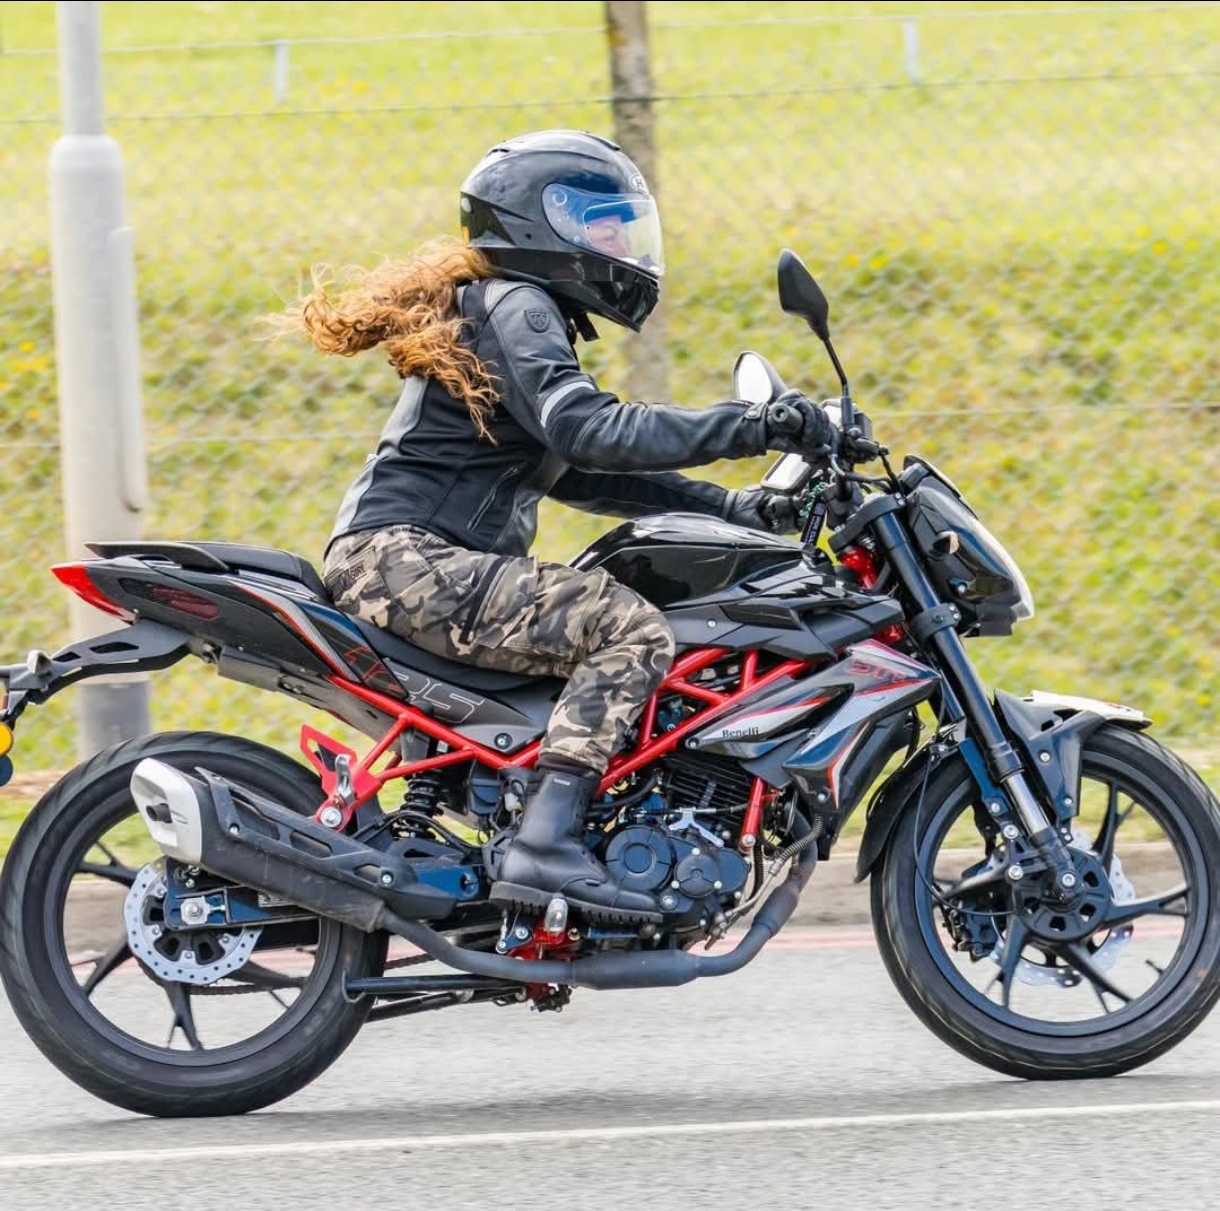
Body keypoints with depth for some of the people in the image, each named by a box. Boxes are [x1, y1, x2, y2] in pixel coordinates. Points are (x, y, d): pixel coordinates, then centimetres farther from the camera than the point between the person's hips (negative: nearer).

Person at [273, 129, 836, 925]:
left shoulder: (522, 309, 26)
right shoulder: (512, 304, -6)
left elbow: (580, 471, 26)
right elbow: (586, 428, -23)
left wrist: (731, 506, 16)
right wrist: (749, 427, -26)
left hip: (416, 562, 11)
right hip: (408, 559, -11)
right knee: (633, 629, -21)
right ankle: (545, 845, -31)